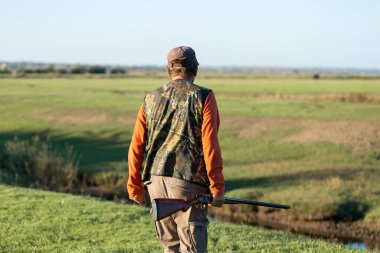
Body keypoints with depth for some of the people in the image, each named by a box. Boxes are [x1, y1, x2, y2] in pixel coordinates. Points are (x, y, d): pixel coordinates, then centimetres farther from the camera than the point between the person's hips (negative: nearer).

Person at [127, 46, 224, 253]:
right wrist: (217, 187, -6)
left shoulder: (151, 99, 9)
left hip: (156, 181, 5)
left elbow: (136, 146, 7)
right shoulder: (203, 98, -3)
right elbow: (210, 146, -10)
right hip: (188, 182, -4)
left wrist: (134, 185, 15)